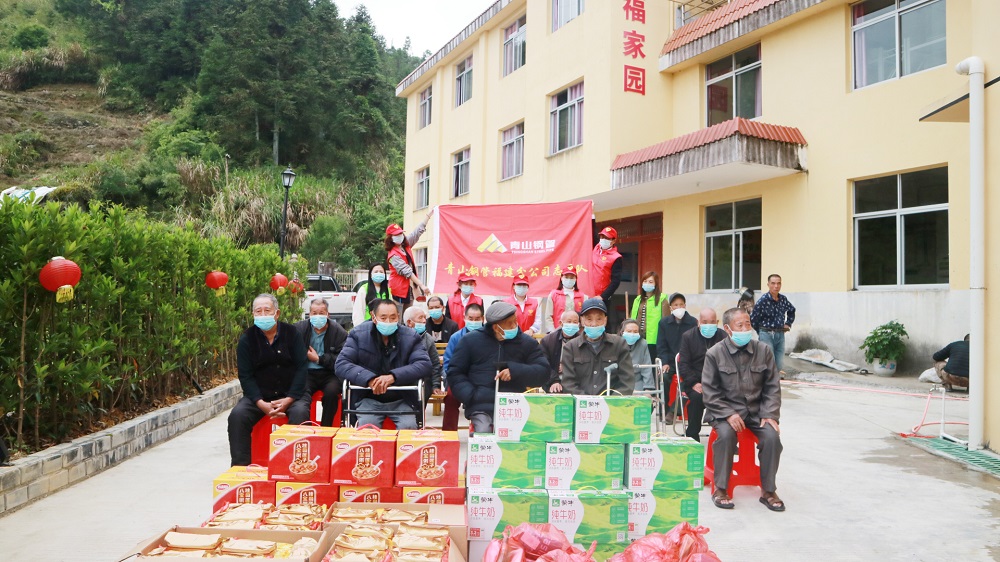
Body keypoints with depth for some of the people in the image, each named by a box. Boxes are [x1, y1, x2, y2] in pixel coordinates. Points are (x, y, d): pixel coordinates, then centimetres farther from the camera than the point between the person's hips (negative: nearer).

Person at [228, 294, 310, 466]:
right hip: (259, 395, 2)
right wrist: (261, 404, -18)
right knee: (237, 415, -24)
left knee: (300, 412, -31)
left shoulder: (291, 333, 0)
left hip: (291, 394, -1)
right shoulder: (247, 339, 1)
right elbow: (245, 376, -3)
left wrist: (288, 400, -17)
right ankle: (240, 466, -13)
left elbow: (301, 368, -5)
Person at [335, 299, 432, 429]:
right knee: (366, 426, -27)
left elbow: (424, 364, -12)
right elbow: (341, 364, -9)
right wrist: (369, 379, -27)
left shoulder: (410, 336, -1)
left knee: (409, 427, -24)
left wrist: (393, 377, -28)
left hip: (401, 400, 1)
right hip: (369, 399, 0)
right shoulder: (359, 334, -1)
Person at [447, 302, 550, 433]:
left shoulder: (526, 342, 10)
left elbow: (543, 372, 4)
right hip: (481, 407, -1)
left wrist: (515, 371, -12)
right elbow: (454, 373, 8)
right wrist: (471, 397, -8)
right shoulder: (470, 340, 5)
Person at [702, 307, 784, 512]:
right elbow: (709, 391, -5)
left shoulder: (763, 350, 3)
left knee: (772, 437, -23)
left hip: (756, 410, 3)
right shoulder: (715, 354, -4)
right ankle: (720, 489, -15)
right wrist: (728, 414, -17)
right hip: (725, 409, -2)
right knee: (726, 434, -31)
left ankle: (768, 491, -3)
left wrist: (769, 414, -7)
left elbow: (772, 387, 6)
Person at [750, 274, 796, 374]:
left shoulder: (783, 299, 5)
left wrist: (788, 323, 16)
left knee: (779, 365, 8)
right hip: (767, 334, -6)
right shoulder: (763, 300, -13)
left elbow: (792, 310, 28)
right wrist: (762, 331, 2)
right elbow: (753, 319, -9)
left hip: (780, 334, 6)